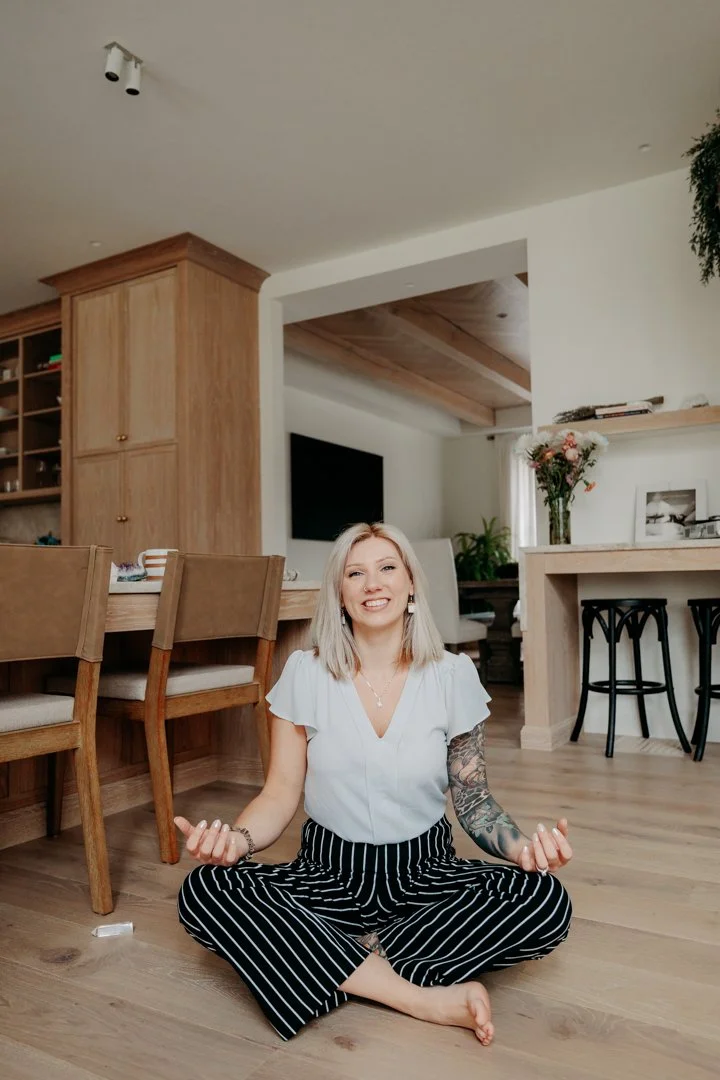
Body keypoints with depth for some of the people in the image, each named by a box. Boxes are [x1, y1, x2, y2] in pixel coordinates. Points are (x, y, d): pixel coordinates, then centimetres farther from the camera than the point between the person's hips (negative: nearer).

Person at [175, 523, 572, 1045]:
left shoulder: (453, 675, -4)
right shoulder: (305, 673, -5)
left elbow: (472, 797, 1)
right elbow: (280, 793, -3)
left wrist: (520, 844, -20)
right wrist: (236, 838, -24)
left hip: (424, 873, 0)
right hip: (328, 874, 0)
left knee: (544, 899, -27)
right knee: (205, 891, -27)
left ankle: (338, 961, -16)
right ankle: (426, 998, -24)